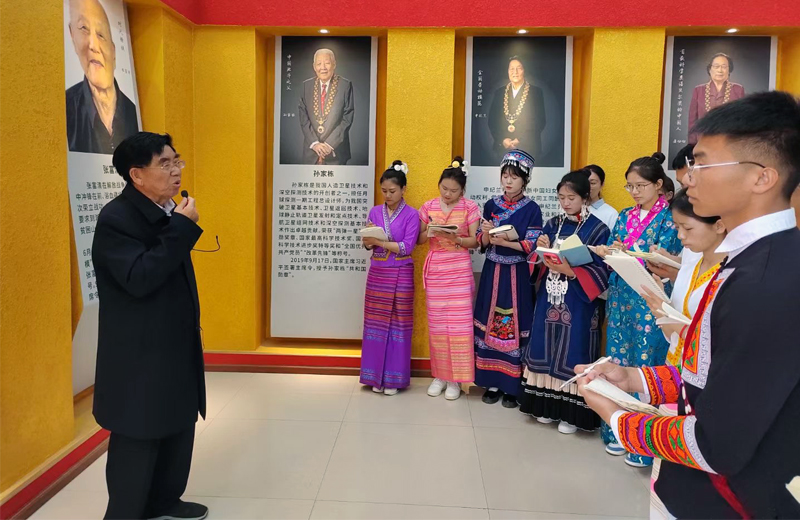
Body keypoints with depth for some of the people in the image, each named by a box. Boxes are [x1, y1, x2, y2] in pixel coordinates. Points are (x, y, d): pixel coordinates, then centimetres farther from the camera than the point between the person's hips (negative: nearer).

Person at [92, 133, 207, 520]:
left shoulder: (165, 214, 9)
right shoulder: (116, 218, -17)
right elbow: (139, 278, -30)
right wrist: (182, 227, -27)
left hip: (176, 349, 9)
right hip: (140, 357, -9)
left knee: (178, 428, 19)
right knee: (137, 442, 3)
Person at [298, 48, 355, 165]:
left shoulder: (345, 85, -2)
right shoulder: (306, 85, 6)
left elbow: (347, 118, -6)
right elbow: (303, 118, 4)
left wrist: (329, 144, -11)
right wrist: (314, 143, -8)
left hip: (336, 150, -2)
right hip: (311, 150, 2)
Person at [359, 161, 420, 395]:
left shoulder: (411, 214, -6)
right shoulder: (375, 212, 6)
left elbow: (407, 247, -14)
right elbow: (368, 244, 6)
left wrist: (379, 241, -17)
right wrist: (368, 239, -16)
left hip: (400, 275, -3)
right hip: (377, 273, 4)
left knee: (398, 325, 3)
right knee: (376, 324, 7)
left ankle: (394, 377, 11)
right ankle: (376, 375, 17)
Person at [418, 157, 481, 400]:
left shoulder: (470, 207, -2)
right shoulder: (428, 207, 5)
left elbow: (475, 241, -3)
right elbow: (419, 239, 8)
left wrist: (456, 238, -21)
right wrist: (430, 233, -13)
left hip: (459, 270, -2)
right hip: (435, 269, 3)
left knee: (459, 323, -3)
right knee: (436, 323, 5)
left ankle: (455, 378, 7)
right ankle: (439, 375, 17)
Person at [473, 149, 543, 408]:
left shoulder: (532, 209, -2)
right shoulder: (491, 205, 7)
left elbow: (531, 246, -9)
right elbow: (482, 243, 6)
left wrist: (503, 241, -20)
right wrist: (486, 233, -16)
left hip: (517, 276, -3)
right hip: (492, 273, 3)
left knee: (514, 326, -2)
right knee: (490, 324, 4)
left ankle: (512, 386, 8)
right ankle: (492, 382, 15)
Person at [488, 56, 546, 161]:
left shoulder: (536, 92, 3)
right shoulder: (499, 92, 11)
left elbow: (540, 121, -1)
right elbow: (492, 120, 8)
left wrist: (520, 140, -11)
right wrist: (502, 140, -8)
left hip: (528, 149, -2)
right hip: (502, 148, 2)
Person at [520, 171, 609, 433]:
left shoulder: (598, 229, -6)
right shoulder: (553, 224, 9)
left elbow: (601, 270, -11)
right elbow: (541, 261, 11)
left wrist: (570, 271, -22)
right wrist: (543, 250, -10)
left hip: (578, 301, -5)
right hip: (550, 297, 5)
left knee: (573, 351, -2)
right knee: (548, 347, 8)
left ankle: (571, 412, 11)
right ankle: (548, 405, 22)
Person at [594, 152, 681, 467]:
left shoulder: (669, 219, -5)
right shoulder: (625, 217, 13)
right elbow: (611, 255, 12)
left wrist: (627, 254, -24)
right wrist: (608, 254, -9)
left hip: (650, 303, -6)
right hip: (621, 297, 6)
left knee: (645, 366, -2)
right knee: (619, 362, 10)